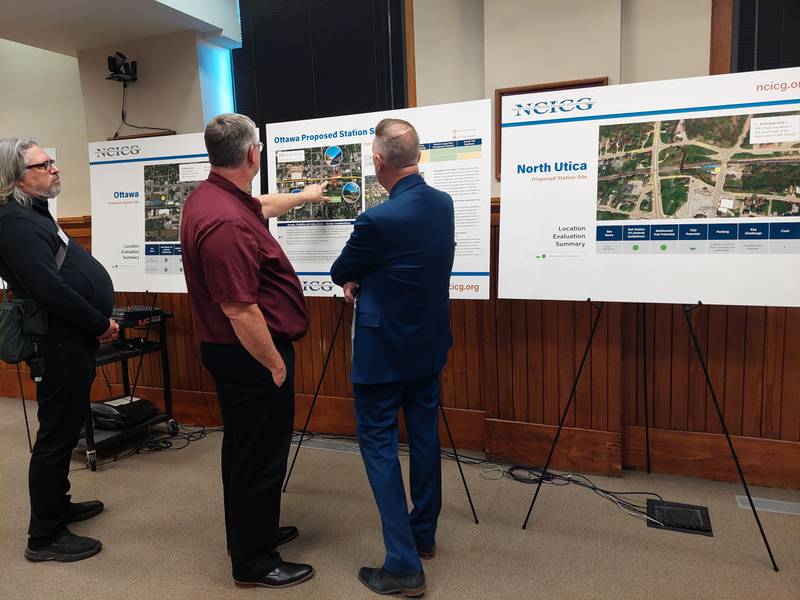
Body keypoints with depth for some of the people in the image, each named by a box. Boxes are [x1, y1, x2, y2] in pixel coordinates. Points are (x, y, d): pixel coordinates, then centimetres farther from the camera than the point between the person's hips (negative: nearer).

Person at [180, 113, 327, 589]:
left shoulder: (212, 195, 5)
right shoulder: (227, 221, -27)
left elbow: (260, 206, 27)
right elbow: (239, 310, -28)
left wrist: (305, 196, 42)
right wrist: (276, 364, -17)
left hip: (231, 352, 11)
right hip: (252, 355, -11)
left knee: (246, 449, 22)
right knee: (260, 456, 4)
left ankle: (253, 533, 41)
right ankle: (254, 562, 21)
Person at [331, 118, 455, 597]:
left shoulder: (378, 220, -24)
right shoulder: (443, 203, -1)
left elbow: (340, 273, -5)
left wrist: (356, 278, 16)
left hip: (385, 348, -7)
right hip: (429, 342, 8)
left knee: (378, 443, 4)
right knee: (425, 436, 17)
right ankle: (424, 535, 34)